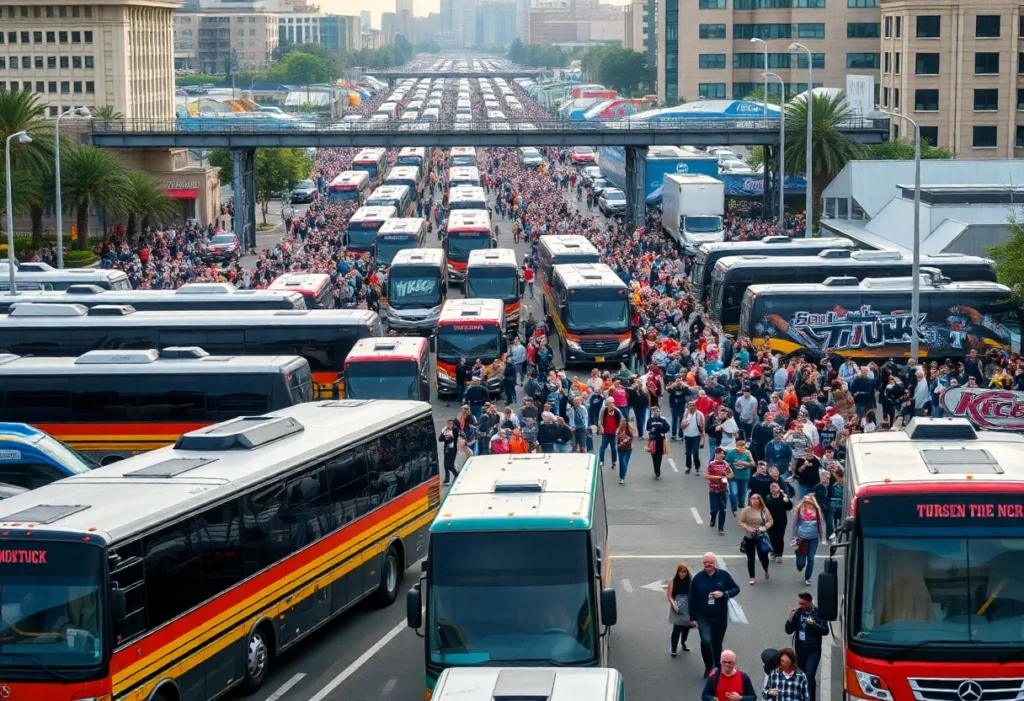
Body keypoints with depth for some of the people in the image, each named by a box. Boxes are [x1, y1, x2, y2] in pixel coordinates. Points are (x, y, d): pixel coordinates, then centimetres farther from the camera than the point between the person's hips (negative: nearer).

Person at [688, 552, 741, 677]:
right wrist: (692, 618, 1)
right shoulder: (697, 578, -3)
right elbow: (692, 599, 2)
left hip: (720, 616, 1)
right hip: (703, 616, -1)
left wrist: (723, 594, -17)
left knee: (717, 643, 11)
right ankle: (708, 667, 0)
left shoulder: (724, 575, -4)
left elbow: (736, 589, 2)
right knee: (706, 641, -18)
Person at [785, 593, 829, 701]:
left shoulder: (818, 613, -9)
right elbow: (789, 631, 0)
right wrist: (790, 619, -18)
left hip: (813, 650, -4)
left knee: (810, 676, -13)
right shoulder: (797, 612, -2)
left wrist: (813, 624, -24)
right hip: (800, 649, 4)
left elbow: (825, 631, -9)